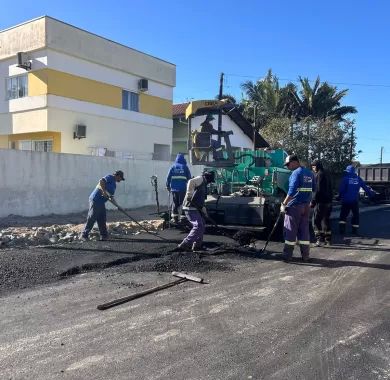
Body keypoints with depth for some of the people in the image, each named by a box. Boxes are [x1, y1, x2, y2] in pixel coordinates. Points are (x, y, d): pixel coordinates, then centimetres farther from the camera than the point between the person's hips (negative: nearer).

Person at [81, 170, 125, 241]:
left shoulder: (114, 184, 22)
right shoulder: (110, 177, -5)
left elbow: (110, 196, 21)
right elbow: (101, 181, -22)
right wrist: (104, 191, -28)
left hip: (101, 202, 10)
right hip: (95, 200, -10)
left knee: (102, 220, 10)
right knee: (91, 219, -5)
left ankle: (104, 236, 15)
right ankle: (84, 235, 2)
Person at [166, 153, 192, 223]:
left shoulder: (173, 167, 7)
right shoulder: (185, 167, 3)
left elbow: (168, 177, 4)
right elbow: (189, 177, 2)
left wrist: (168, 186, 12)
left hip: (174, 188, 2)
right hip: (183, 188, -2)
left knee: (175, 203, 7)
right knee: (182, 202, 3)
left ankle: (175, 218, 8)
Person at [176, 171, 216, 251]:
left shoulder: (203, 183, 24)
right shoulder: (200, 179, -7)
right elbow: (191, 182, -29)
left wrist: (202, 207, 21)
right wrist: (189, 194, -32)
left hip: (195, 208, 10)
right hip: (190, 207, -10)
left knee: (202, 226, 18)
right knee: (198, 226, -16)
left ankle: (197, 245, 26)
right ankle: (184, 245, -16)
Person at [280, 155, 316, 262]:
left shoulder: (296, 173, -13)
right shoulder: (310, 173, 11)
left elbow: (292, 191, -21)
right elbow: (313, 188, 16)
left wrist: (284, 204, -18)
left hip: (294, 206, -7)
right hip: (306, 206, 7)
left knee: (290, 231, 0)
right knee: (304, 230, 11)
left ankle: (287, 256, 4)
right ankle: (305, 256, 15)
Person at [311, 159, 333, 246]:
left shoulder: (319, 174, -12)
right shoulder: (327, 174, 16)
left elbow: (318, 190, -18)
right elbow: (330, 189, 19)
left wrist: (313, 201, -15)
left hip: (321, 202, -9)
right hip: (328, 201, 9)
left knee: (316, 220, -6)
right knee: (326, 220, 15)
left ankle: (320, 239, -12)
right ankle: (328, 239, 20)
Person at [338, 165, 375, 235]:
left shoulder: (345, 178, -7)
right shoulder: (358, 178, 4)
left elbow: (341, 189, -8)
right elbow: (365, 187, 6)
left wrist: (339, 196, 6)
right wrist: (371, 194, 17)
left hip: (346, 200, -2)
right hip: (355, 200, 2)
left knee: (343, 215, 7)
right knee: (355, 215, 12)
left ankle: (342, 229, 0)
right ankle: (355, 230, 11)